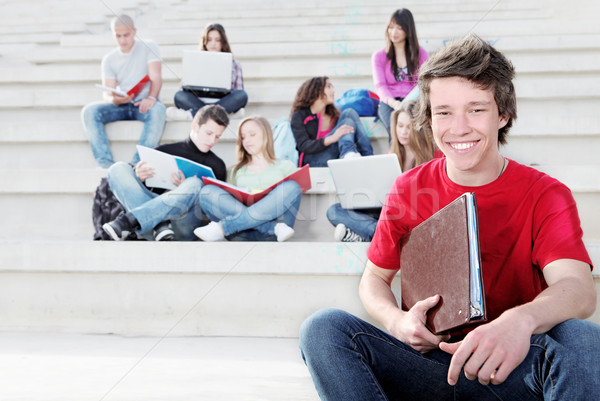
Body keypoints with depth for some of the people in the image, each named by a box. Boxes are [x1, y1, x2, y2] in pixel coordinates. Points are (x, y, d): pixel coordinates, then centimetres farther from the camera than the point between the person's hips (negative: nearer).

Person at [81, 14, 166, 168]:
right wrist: (114, 99, -23)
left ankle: (137, 163, -42)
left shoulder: (148, 47, 4)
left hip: (143, 104, -3)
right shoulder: (109, 59, 12)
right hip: (120, 105, 3)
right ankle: (106, 163, -34)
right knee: (89, 111, -24)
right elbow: (107, 92, 3)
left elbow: (156, 77, -8)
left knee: (158, 110, -38)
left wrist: (151, 98, -29)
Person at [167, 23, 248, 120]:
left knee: (242, 95, -32)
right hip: (198, 102, 0)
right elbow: (185, 87, 17)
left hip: (223, 103, 0)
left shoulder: (234, 64, 21)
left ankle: (192, 114, -42)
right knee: (179, 95, -29)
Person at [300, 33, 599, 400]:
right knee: (324, 328, -22)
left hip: (511, 369, -3)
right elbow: (375, 278, 12)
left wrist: (520, 321, -47)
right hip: (429, 354, 3)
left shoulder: (546, 195, -5)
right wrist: (397, 322, -15)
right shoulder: (409, 190, 4)